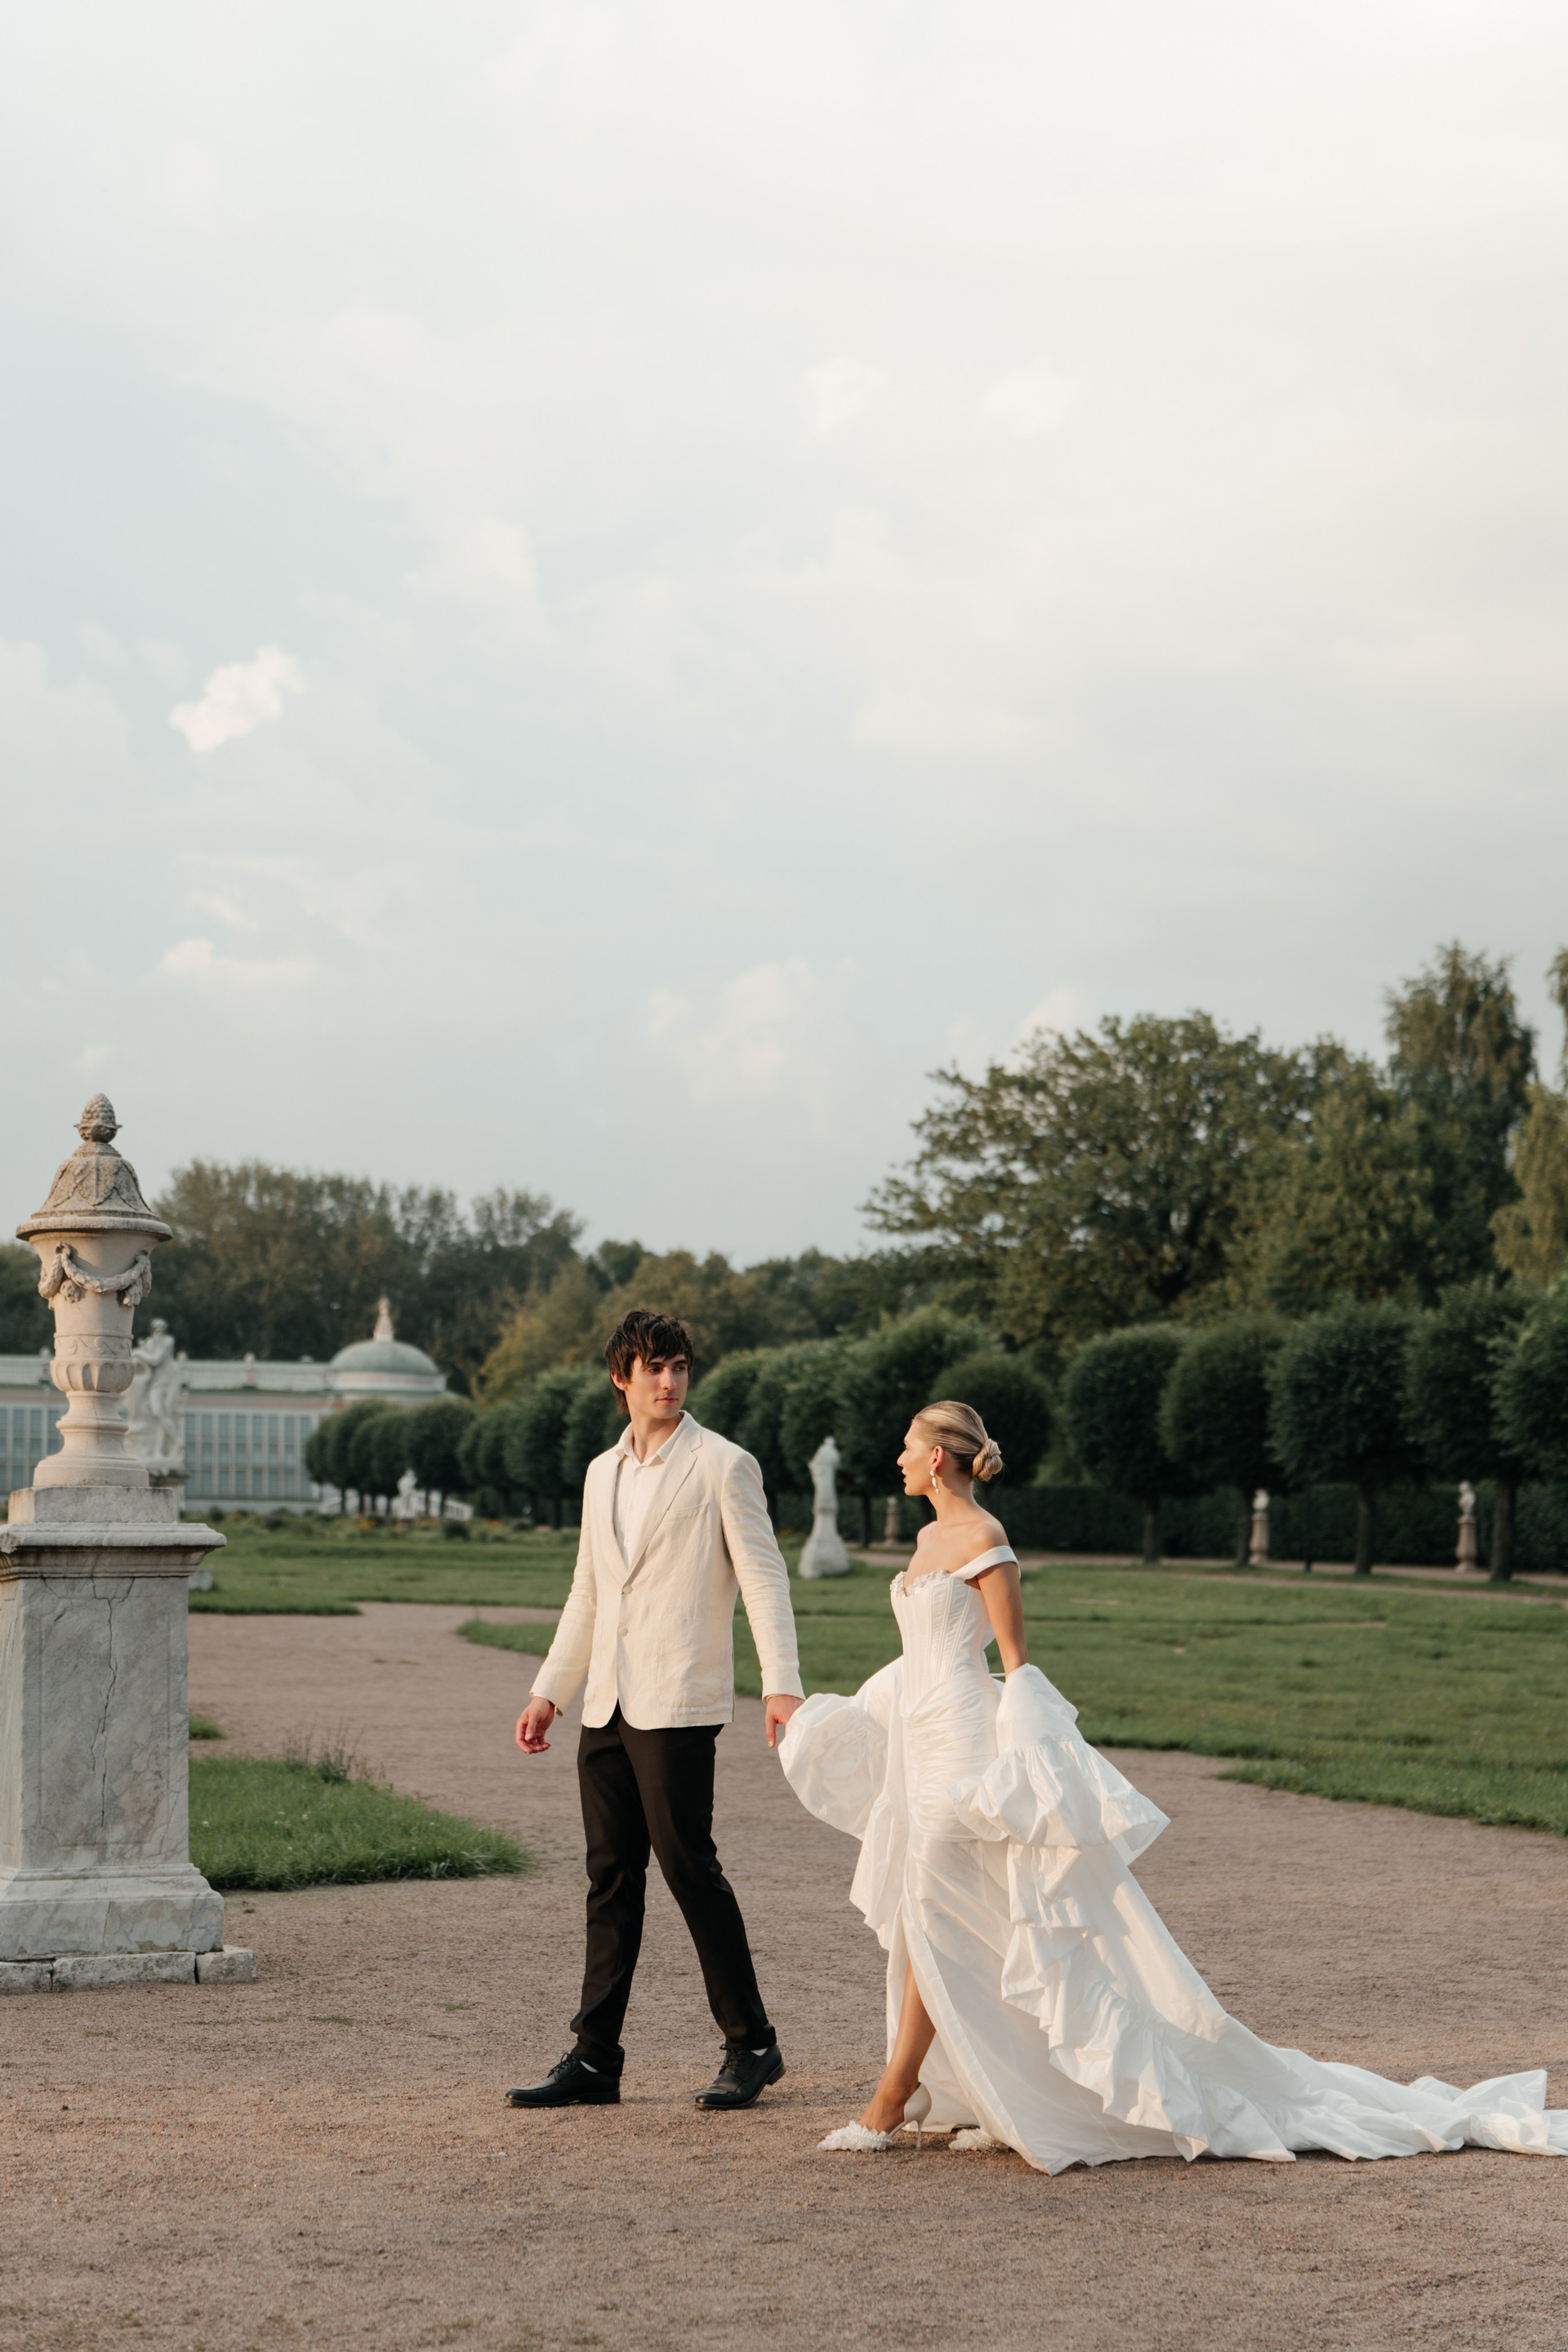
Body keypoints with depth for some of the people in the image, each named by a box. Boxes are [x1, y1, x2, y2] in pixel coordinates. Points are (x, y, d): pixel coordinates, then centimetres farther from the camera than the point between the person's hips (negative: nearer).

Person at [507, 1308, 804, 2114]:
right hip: (606, 1708, 6)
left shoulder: (722, 1466, -3)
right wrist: (548, 1691, 20)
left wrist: (781, 1683, -19)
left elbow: (763, 1577, -8)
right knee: (611, 1879, 8)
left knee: (690, 1867, -6)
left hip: (677, 1706, -6)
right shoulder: (602, 1474, 17)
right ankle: (594, 2058, 11)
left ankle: (751, 2046, 5)